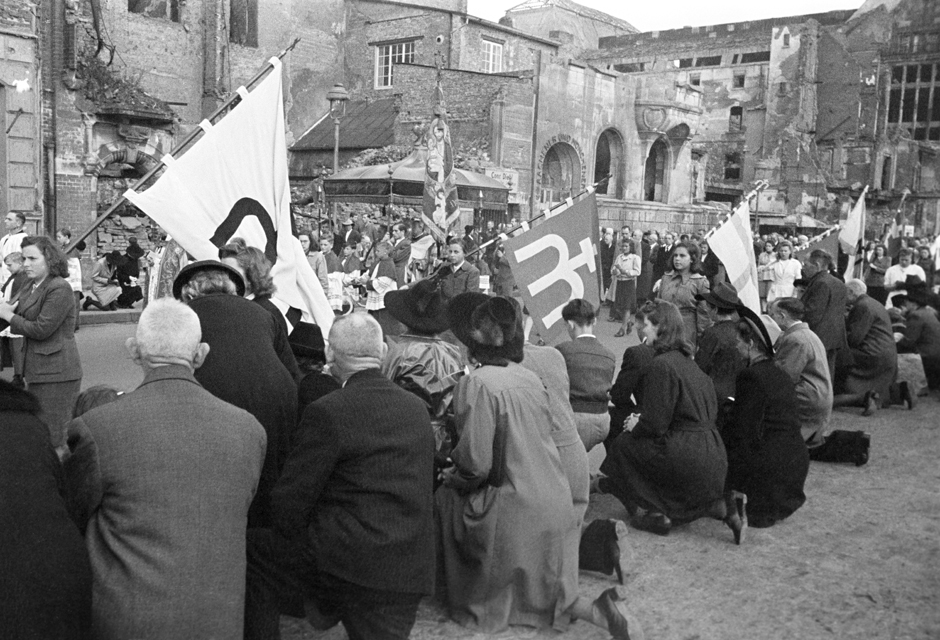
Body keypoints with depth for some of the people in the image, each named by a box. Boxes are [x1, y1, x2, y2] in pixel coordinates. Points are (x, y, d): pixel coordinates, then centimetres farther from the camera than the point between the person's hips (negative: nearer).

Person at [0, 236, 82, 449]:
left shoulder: (59, 289, -15)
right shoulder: (32, 286, 15)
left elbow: (41, 329, -19)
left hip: (56, 373, -10)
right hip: (37, 370, 10)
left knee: (54, 439, -3)